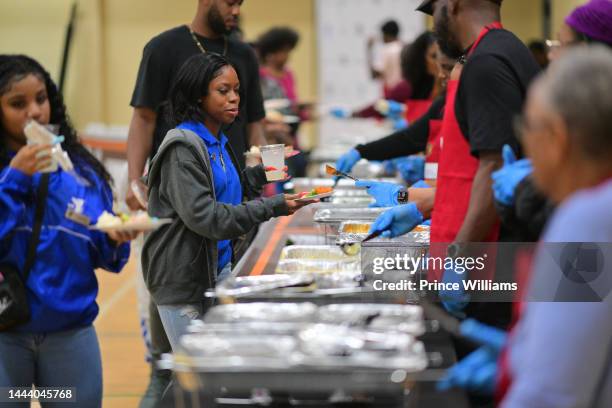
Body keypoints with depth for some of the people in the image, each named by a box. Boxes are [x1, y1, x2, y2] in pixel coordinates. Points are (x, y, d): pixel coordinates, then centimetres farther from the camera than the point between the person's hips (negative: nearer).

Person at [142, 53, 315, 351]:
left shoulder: (218, 142, 11)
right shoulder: (182, 147, -16)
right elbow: (203, 216, -24)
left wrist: (258, 176, 7)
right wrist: (272, 208, -24)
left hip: (219, 268, 8)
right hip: (183, 280, -8)